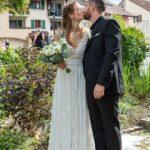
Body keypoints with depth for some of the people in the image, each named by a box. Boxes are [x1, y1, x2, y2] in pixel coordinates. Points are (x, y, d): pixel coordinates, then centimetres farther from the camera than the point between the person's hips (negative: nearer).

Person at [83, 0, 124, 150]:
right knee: (97, 128, 12)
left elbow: (112, 54, -16)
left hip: (106, 87, -8)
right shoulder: (92, 31, 21)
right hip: (91, 88, 8)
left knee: (111, 127, 2)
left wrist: (102, 83, -22)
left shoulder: (109, 24, -3)